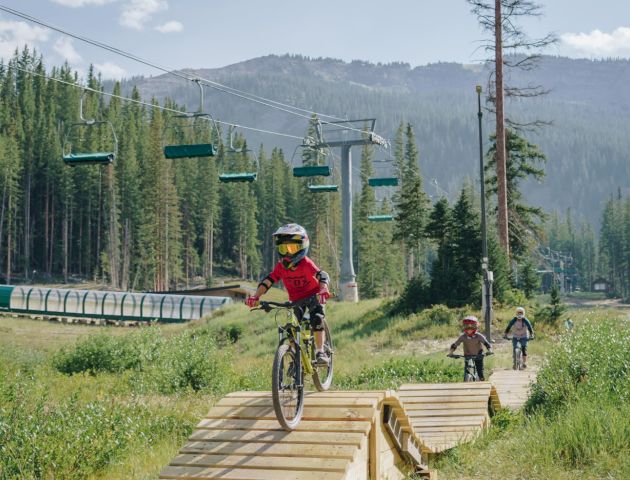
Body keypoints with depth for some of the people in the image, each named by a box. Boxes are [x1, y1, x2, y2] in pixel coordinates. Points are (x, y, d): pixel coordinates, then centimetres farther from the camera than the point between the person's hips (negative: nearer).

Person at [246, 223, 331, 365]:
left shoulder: (306, 263, -30)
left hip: (313, 296, -3)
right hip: (295, 299, 3)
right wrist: (256, 297, -38)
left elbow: (322, 275, -43)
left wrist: (324, 290, -64)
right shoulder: (281, 266, -19)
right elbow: (267, 281, -22)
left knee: (317, 319, -24)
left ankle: (320, 352, -15)